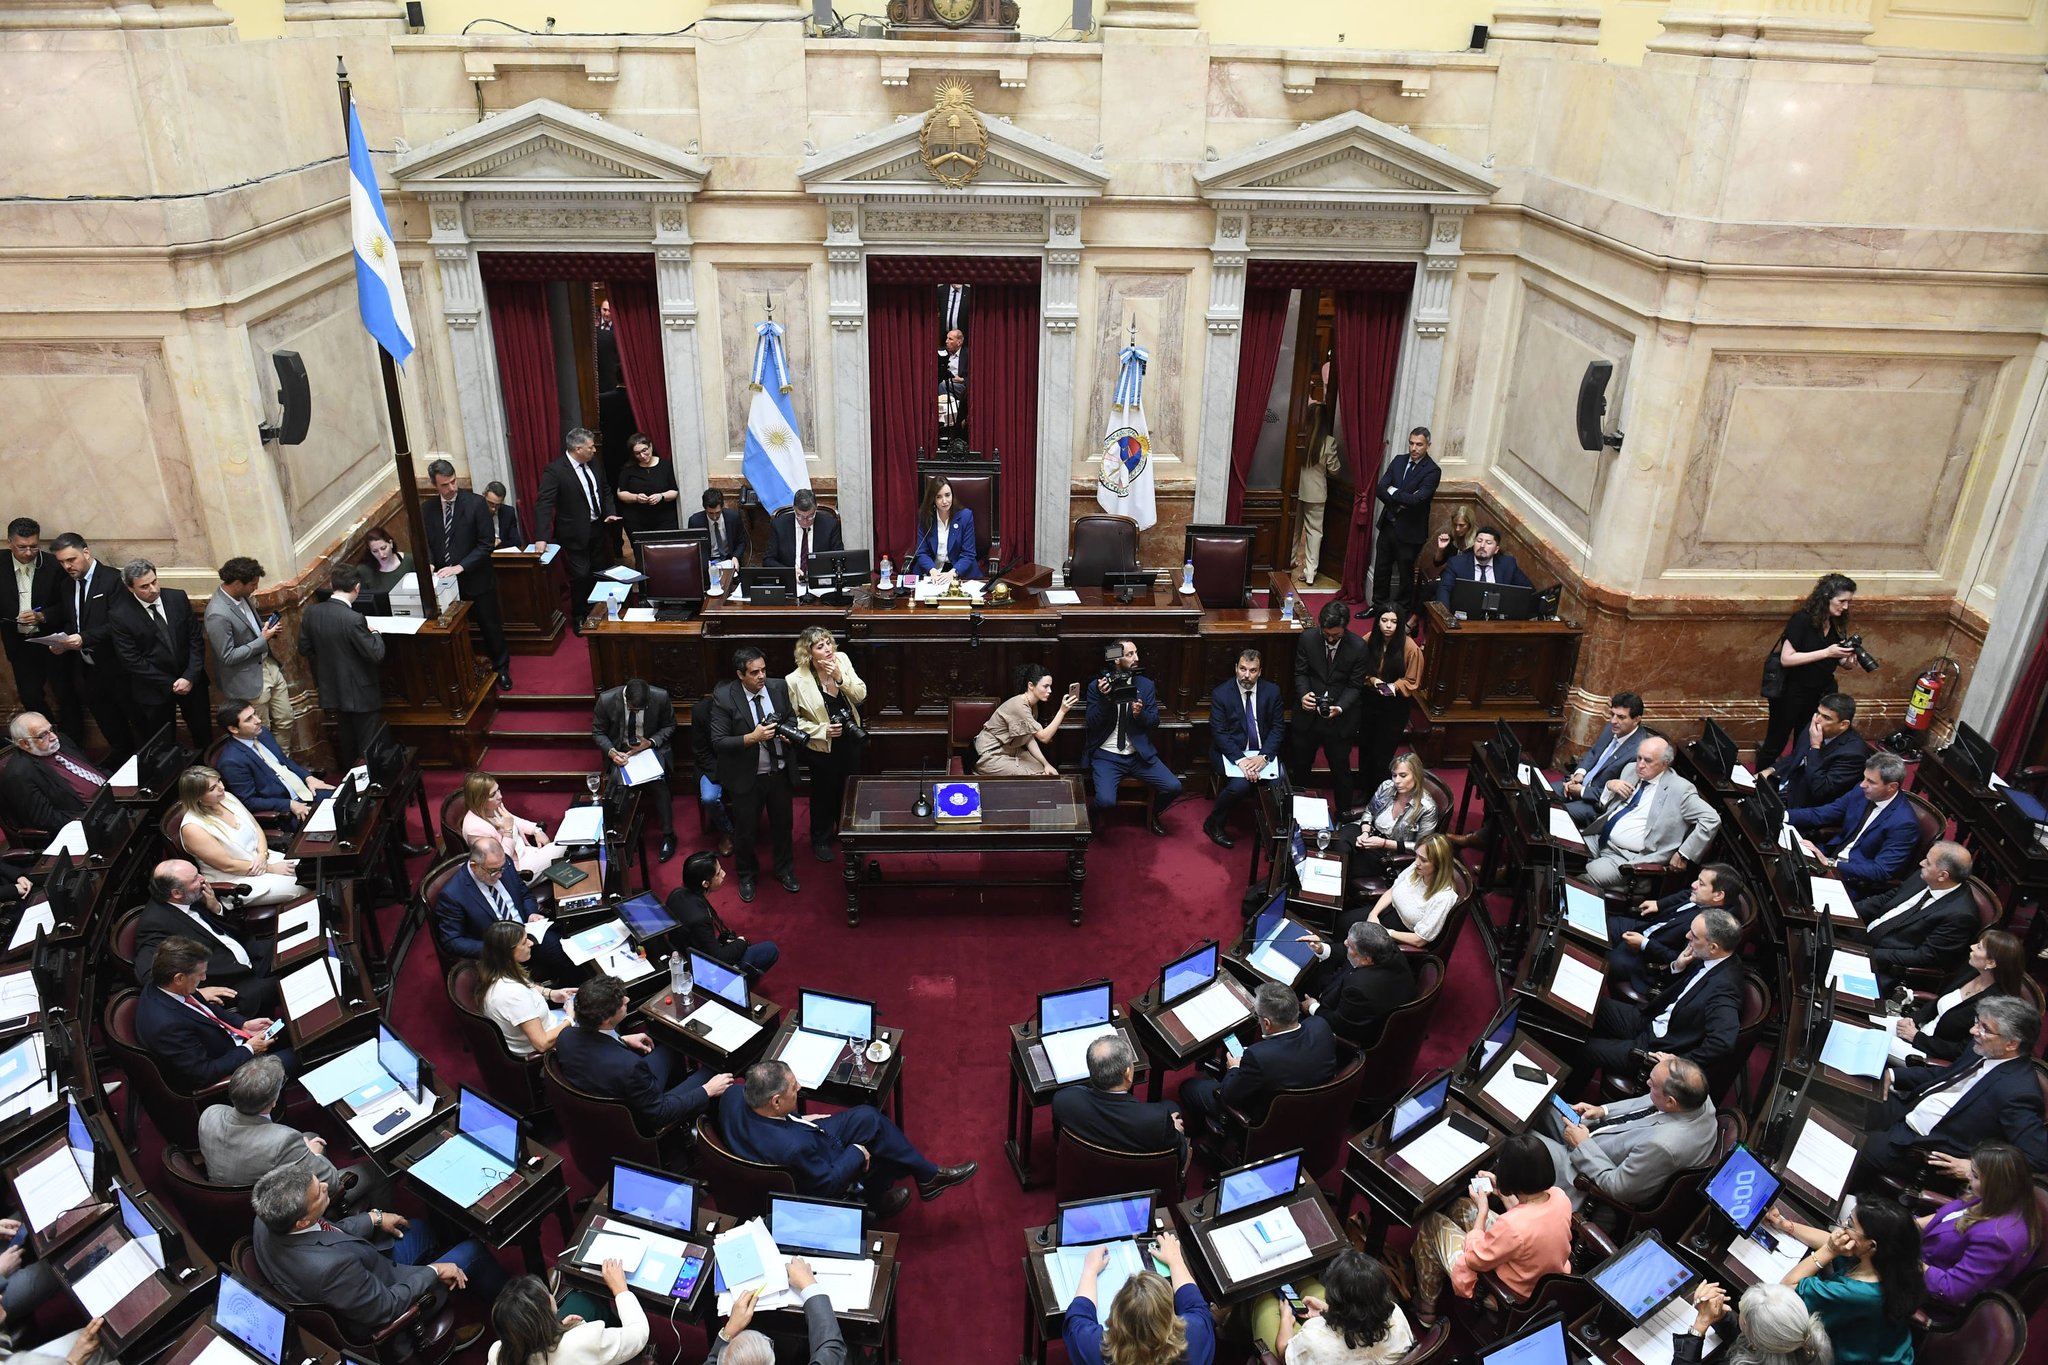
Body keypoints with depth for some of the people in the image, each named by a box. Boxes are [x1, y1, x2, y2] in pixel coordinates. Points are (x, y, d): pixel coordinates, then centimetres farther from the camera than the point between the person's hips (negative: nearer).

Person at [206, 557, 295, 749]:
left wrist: (267, 629, -3)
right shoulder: (218, 614, -28)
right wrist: (263, 639, -20)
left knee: (286, 720, 19)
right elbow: (228, 657, -24)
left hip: (269, 665, 8)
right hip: (248, 680, -8)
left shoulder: (241, 596, -2)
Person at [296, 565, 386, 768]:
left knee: (346, 741, 22)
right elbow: (376, 654, -21)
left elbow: (304, 650, 5)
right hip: (361, 694, -7)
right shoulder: (353, 619, -26)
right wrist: (375, 633, -4)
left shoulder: (310, 612, -6)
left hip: (332, 690, 7)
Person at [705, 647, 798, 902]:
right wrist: (752, 738, -32)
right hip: (746, 777, -3)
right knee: (745, 831, 15)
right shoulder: (723, 697, -20)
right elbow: (718, 742, -20)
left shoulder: (779, 687, -9)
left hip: (779, 773, 3)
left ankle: (784, 869, 46)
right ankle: (747, 875, 41)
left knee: (782, 824, 21)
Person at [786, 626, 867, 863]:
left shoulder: (842, 660, -11)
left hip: (851, 739, 5)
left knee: (850, 788, 22)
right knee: (824, 793, 15)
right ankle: (821, 840, 38)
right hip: (822, 746, -4)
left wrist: (841, 677, -26)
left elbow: (861, 695, -11)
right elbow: (793, 719, -13)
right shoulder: (796, 680, -22)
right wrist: (822, 730, -23)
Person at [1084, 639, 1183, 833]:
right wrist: (1104, 698, -22)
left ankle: (1154, 814, 20)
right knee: (1105, 801, -27)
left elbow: (1154, 722, 4)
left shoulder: (1146, 684, 4)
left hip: (1139, 754, 3)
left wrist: (1140, 714, -18)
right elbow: (1092, 724, -8)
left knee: (1174, 787, -13)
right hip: (1107, 755, -3)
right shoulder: (1097, 686, -4)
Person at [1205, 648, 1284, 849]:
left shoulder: (1272, 691, 0)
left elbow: (1278, 727, 0)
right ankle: (1214, 824, -5)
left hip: (1263, 752, 3)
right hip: (1231, 752, -3)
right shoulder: (1221, 694, -8)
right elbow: (1219, 733, -11)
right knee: (1240, 784, -31)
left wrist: (1264, 756, -17)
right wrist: (1241, 759, -24)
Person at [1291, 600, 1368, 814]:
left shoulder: (1358, 647, -16)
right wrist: (1303, 694, -22)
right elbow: (1301, 673, -2)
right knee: (1300, 765, 19)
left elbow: (1355, 685, -9)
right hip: (1308, 714, 2)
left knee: (1340, 768, 12)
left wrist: (1339, 708, -25)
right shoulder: (1307, 639, -12)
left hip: (1340, 719, -2)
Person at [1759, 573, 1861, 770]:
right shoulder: (1802, 620, -19)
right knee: (1777, 742, 6)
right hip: (1790, 692, -6)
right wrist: (1827, 652, -27)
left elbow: (1836, 661, 9)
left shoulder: (1837, 624, 0)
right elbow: (1786, 658, -24)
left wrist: (1847, 658, -14)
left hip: (1817, 694, 6)